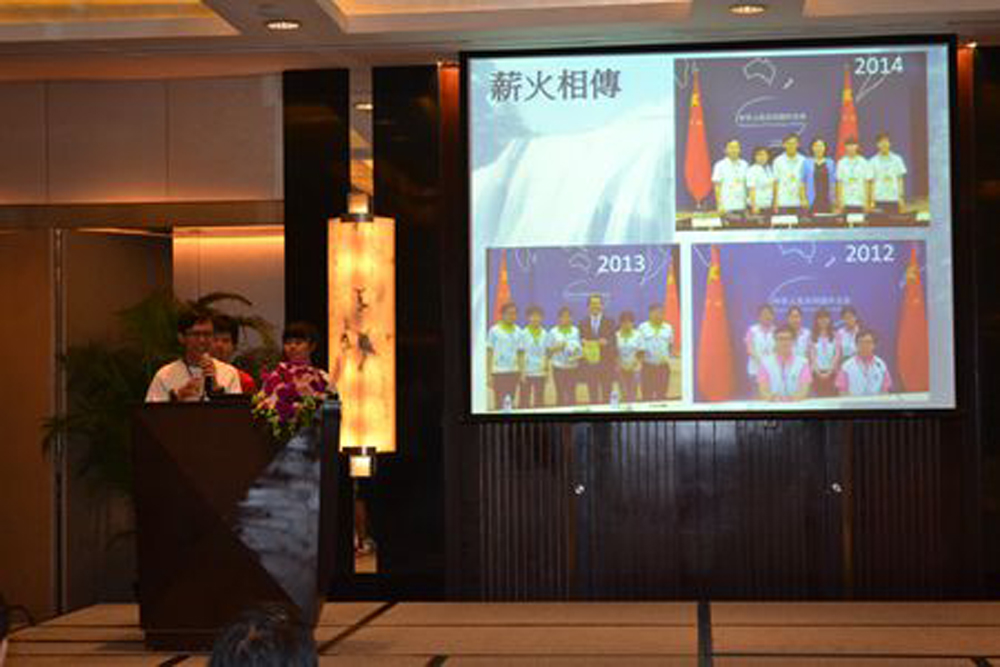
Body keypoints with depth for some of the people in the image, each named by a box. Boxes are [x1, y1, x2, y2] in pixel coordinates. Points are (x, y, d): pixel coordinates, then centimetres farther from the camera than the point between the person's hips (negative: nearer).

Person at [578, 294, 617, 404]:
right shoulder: (583, 323, 9)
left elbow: (613, 340, -2)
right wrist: (582, 342, -15)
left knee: (607, 396, 2)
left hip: (606, 364, -1)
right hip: (590, 363, 1)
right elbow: (581, 339, 8)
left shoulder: (609, 322, 4)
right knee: (593, 396, 3)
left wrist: (606, 342, -22)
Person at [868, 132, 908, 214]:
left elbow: (900, 180, 8)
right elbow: (871, 182, 2)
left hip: (894, 199, 2)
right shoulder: (873, 161, 1)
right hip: (879, 199, -2)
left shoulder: (897, 160, 6)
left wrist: (901, 198, 2)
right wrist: (872, 200, -4)